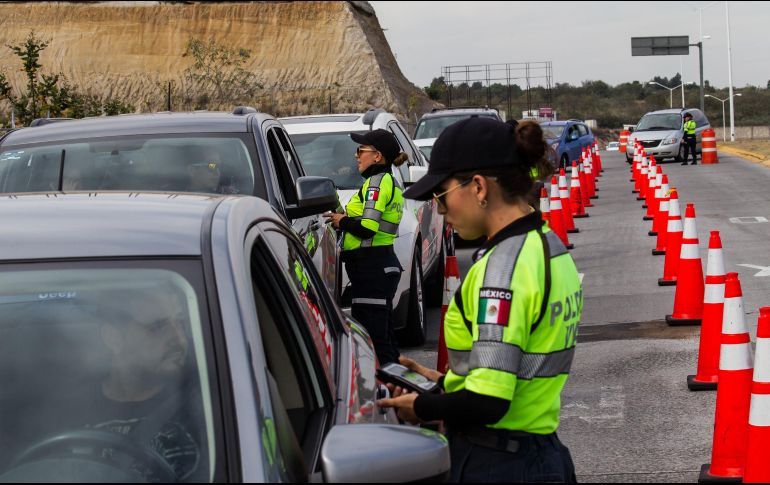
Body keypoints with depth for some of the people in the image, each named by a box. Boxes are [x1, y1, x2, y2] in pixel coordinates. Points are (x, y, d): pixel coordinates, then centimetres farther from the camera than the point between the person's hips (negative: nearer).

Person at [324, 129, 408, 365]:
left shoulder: (377, 181, -10)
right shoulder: (390, 182, 21)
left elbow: (368, 226, -22)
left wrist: (341, 222, -5)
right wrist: (345, 219, 8)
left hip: (371, 266, -10)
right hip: (384, 264, 10)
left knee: (372, 336, -11)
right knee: (384, 336, 14)